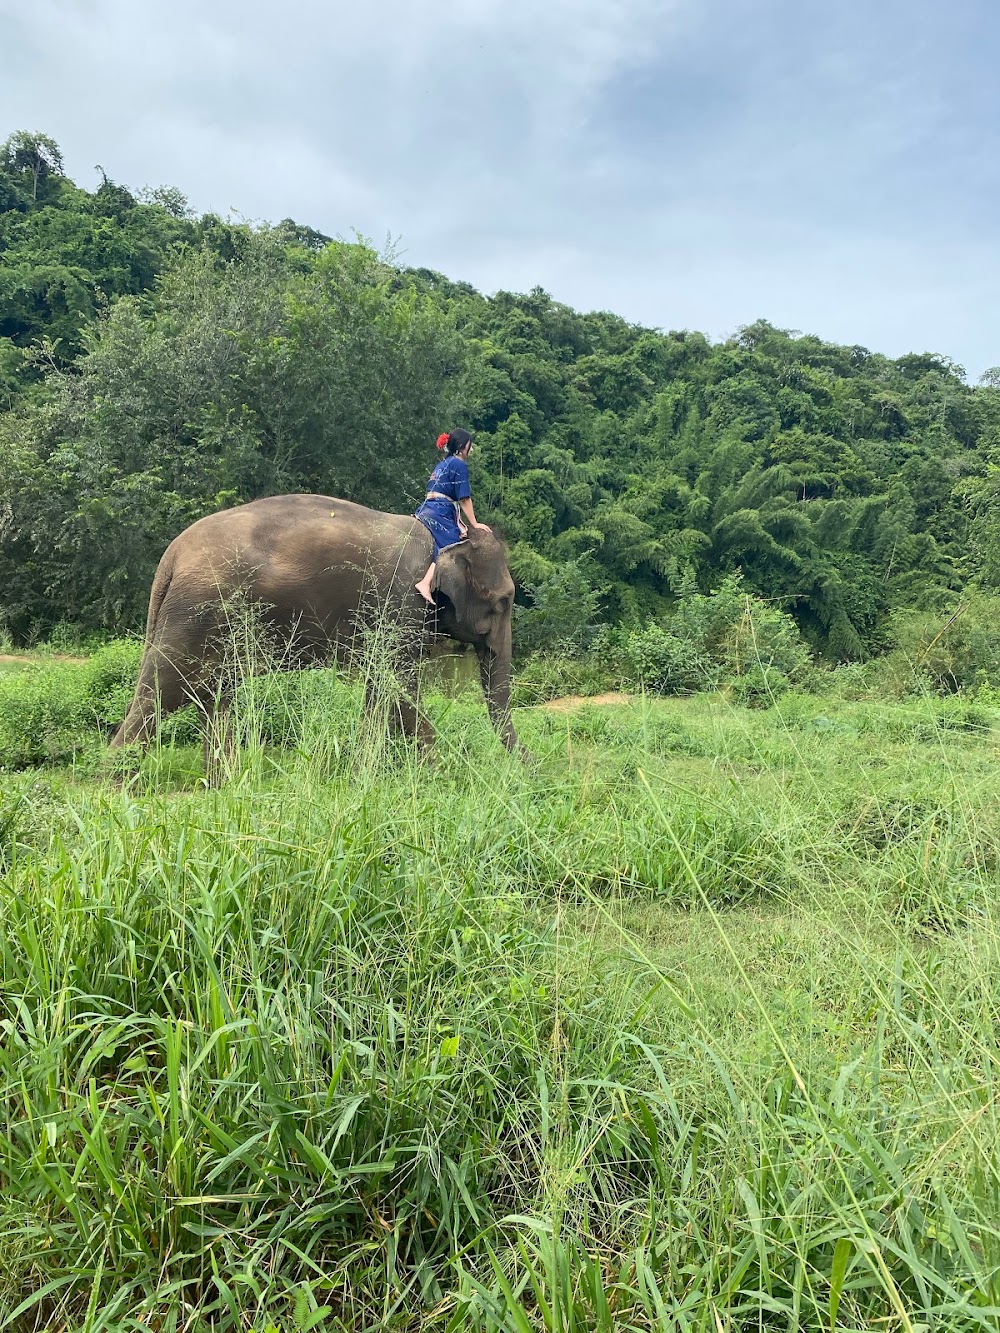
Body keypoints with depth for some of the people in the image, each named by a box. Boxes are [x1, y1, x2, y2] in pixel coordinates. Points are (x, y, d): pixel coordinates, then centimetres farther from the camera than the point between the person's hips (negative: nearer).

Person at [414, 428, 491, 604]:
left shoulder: (443, 464, 26)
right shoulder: (459, 464, -2)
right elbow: (464, 499, -6)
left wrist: (461, 525, 21)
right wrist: (474, 524, -1)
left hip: (428, 510, 10)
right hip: (440, 513, -10)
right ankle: (425, 583, -34)